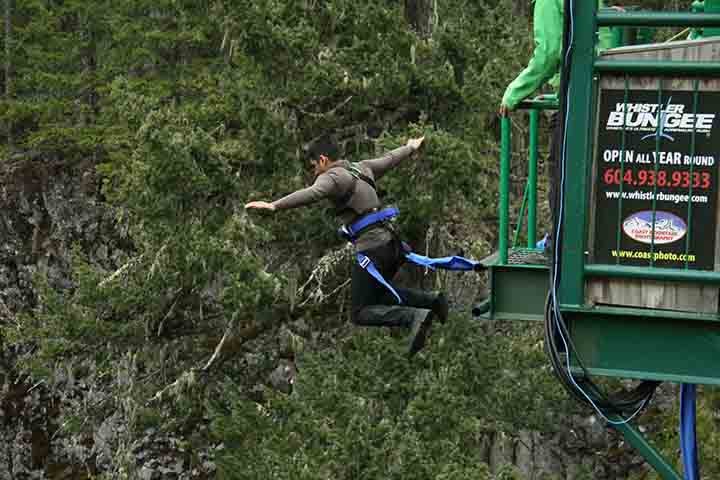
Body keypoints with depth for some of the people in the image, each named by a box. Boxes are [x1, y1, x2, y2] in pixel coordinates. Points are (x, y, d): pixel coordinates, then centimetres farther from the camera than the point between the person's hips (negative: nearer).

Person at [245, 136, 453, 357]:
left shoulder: (333, 177, -8)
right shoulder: (362, 168, 17)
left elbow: (311, 194, -29)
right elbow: (390, 159, 35)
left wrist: (273, 205, -39)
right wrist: (411, 148, 56)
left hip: (372, 247, -9)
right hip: (389, 240, 9)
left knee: (362, 314, -5)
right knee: (378, 295, 29)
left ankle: (415, 317, -23)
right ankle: (431, 300, 15)